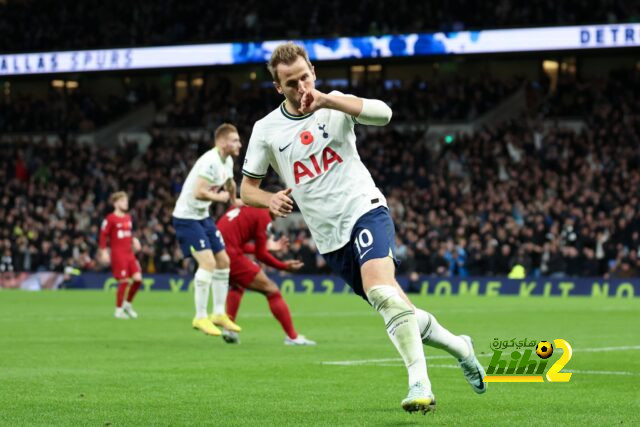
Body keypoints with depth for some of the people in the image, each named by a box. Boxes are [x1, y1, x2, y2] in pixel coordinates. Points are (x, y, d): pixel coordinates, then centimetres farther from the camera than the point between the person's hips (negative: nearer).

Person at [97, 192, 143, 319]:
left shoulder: (128, 218, 13)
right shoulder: (110, 219, -7)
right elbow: (103, 235, -7)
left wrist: (134, 240, 8)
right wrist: (103, 251, -11)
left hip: (129, 253, 7)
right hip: (118, 254, -7)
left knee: (138, 278, -3)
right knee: (124, 281, -7)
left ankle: (127, 304, 18)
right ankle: (119, 310, 6)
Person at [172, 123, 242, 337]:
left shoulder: (227, 162, 6)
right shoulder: (210, 161, -23)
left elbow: (230, 184, 29)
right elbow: (199, 193, -31)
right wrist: (219, 197, -16)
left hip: (203, 216, 10)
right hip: (187, 217, -10)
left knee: (223, 261, 10)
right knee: (208, 262, -18)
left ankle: (219, 314, 19)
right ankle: (200, 317, -10)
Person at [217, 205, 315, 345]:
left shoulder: (243, 208, 21)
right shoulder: (263, 215, -2)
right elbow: (261, 255, -2)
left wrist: (266, 246, 34)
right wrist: (284, 266, 10)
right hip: (231, 255, -8)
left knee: (237, 285, 36)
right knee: (271, 290, 3)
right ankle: (292, 336, 4)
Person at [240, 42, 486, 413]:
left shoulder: (335, 105, -3)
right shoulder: (266, 130, 3)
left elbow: (383, 114, -23)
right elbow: (247, 189, 10)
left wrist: (327, 100, -33)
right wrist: (271, 200, -13)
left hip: (364, 210, -4)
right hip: (330, 238, 4)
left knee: (382, 291, -30)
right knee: (399, 312, 7)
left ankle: (420, 382, -33)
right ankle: (458, 346, 32)